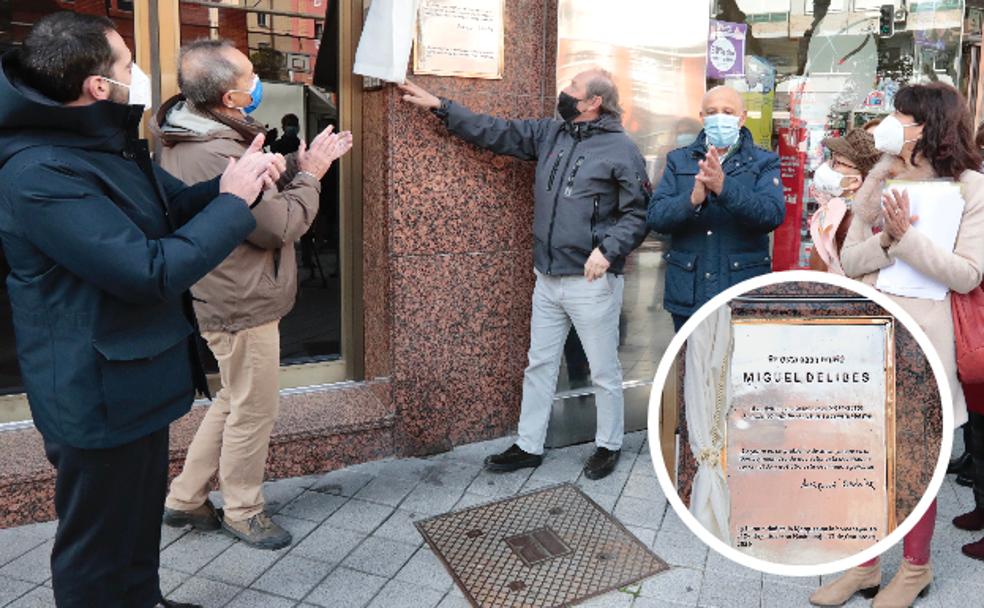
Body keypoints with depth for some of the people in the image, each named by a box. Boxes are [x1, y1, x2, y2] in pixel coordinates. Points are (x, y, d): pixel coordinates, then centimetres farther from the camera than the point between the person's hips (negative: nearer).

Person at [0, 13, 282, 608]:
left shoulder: (112, 144, 6)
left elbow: (177, 206, 14)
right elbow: (153, 272, -30)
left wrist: (236, 179, -7)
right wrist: (234, 202, -21)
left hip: (138, 377, 10)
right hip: (101, 396, -10)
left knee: (139, 519, 28)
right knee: (100, 552, 10)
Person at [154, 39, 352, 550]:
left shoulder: (189, 138, 6)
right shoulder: (216, 155, -27)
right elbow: (281, 224, -22)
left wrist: (299, 164, -1)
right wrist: (310, 176, -8)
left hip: (227, 297, 10)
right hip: (244, 304, -10)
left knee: (234, 401, 23)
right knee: (254, 410, 7)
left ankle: (185, 499, 34)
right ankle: (243, 512, 26)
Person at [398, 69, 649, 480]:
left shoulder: (620, 148, -9)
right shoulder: (549, 133, 10)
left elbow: (638, 213, -9)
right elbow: (495, 132, 14)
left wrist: (608, 250, -22)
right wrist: (439, 106, 12)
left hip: (592, 281, -6)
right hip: (547, 278, 7)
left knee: (604, 371, 6)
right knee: (539, 365, 14)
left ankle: (608, 446, 26)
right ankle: (528, 446, 27)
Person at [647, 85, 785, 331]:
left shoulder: (764, 162, 4)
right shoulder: (679, 160, 9)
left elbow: (773, 214, -13)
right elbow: (655, 217, -2)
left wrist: (724, 187, -26)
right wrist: (693, 199, -22)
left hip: (744, 294, -1)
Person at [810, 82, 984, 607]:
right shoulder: (880, 181, 9)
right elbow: (849, 260, 2)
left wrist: (906, 238, -19)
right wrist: (886, 239, -15)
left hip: (920, 332, -4)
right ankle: (865, 565, 25)